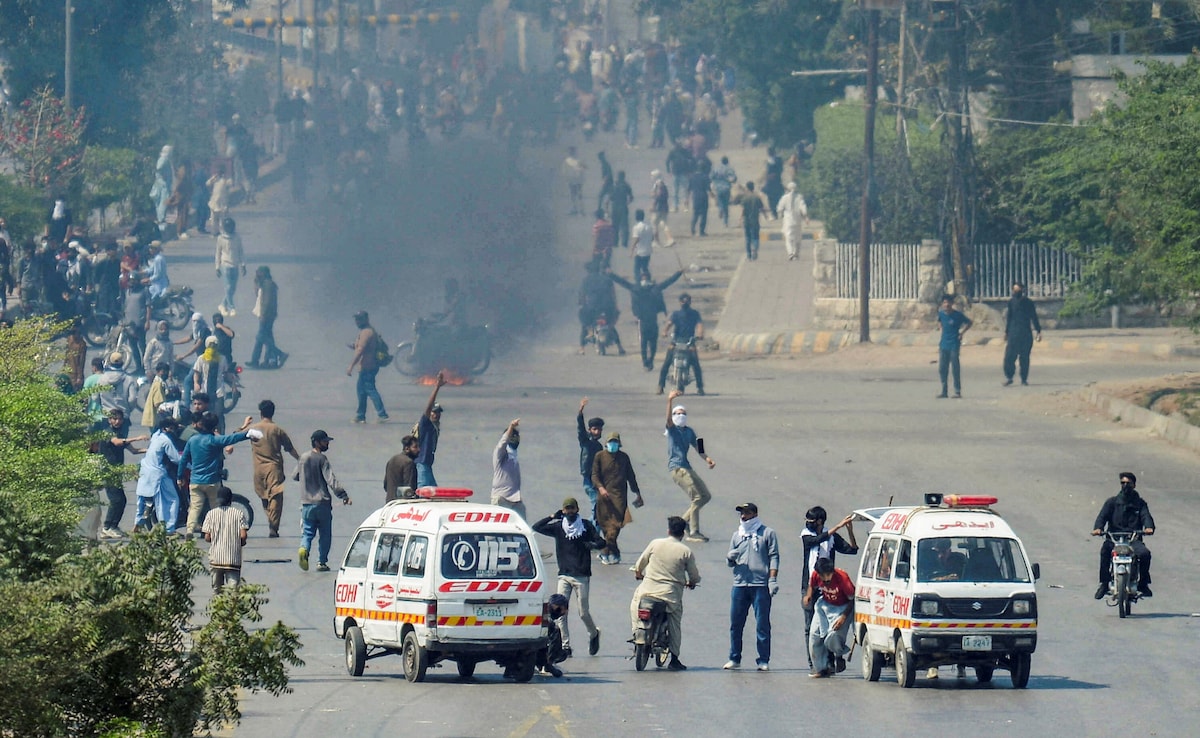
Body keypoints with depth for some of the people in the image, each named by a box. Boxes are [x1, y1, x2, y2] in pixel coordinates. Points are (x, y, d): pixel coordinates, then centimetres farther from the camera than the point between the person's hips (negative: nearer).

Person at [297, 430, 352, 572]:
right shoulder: (322, 459, -9)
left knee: (308, 532, 9)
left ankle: (304, 549, -20)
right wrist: (344, 496, -21)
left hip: (306, 503, 4)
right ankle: (322, 562, 6)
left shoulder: (303, 458, 7)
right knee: (325, 534, 8)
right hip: (322, 502, -4)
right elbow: (331, 480, -18)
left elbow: (296, 476, 19)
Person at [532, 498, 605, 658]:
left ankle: (594, 634, 31)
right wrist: (552, 517, -3)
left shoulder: (586, 525, 3)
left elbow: (601, 542, 3)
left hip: (582, 576, -2)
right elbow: (536, 528, 4)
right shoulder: (558, 527, 8)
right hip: (564, 576, 2)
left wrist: (591, 545, -19)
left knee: (583, 613, 2)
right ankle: (565, 646, -6)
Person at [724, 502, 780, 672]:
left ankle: (763, 660, -1)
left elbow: (774, 557, 2)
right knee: (735, 624, 2)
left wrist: (773, 578, -9)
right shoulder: (737, 535, 19)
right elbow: (730, 562, 21)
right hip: (740, 584, 4)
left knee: (762, 624, -3)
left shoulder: (767, 533, 7)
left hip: (761, 585, -4)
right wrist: (730, 558, -3)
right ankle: (734, 659, 10)